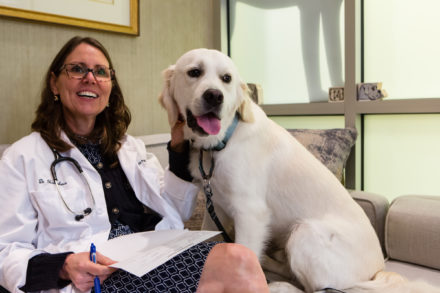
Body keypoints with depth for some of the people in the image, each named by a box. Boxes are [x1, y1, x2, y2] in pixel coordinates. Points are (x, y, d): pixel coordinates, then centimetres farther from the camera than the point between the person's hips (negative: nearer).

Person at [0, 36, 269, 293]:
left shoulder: (132, 148, 19)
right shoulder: (23, 158, 5)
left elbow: (174, 214, 13)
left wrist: (179, 148, 3)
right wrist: (63, 267, -20)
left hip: (162, 260, 6)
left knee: (238, 259, -26)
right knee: (236, 261, -28)